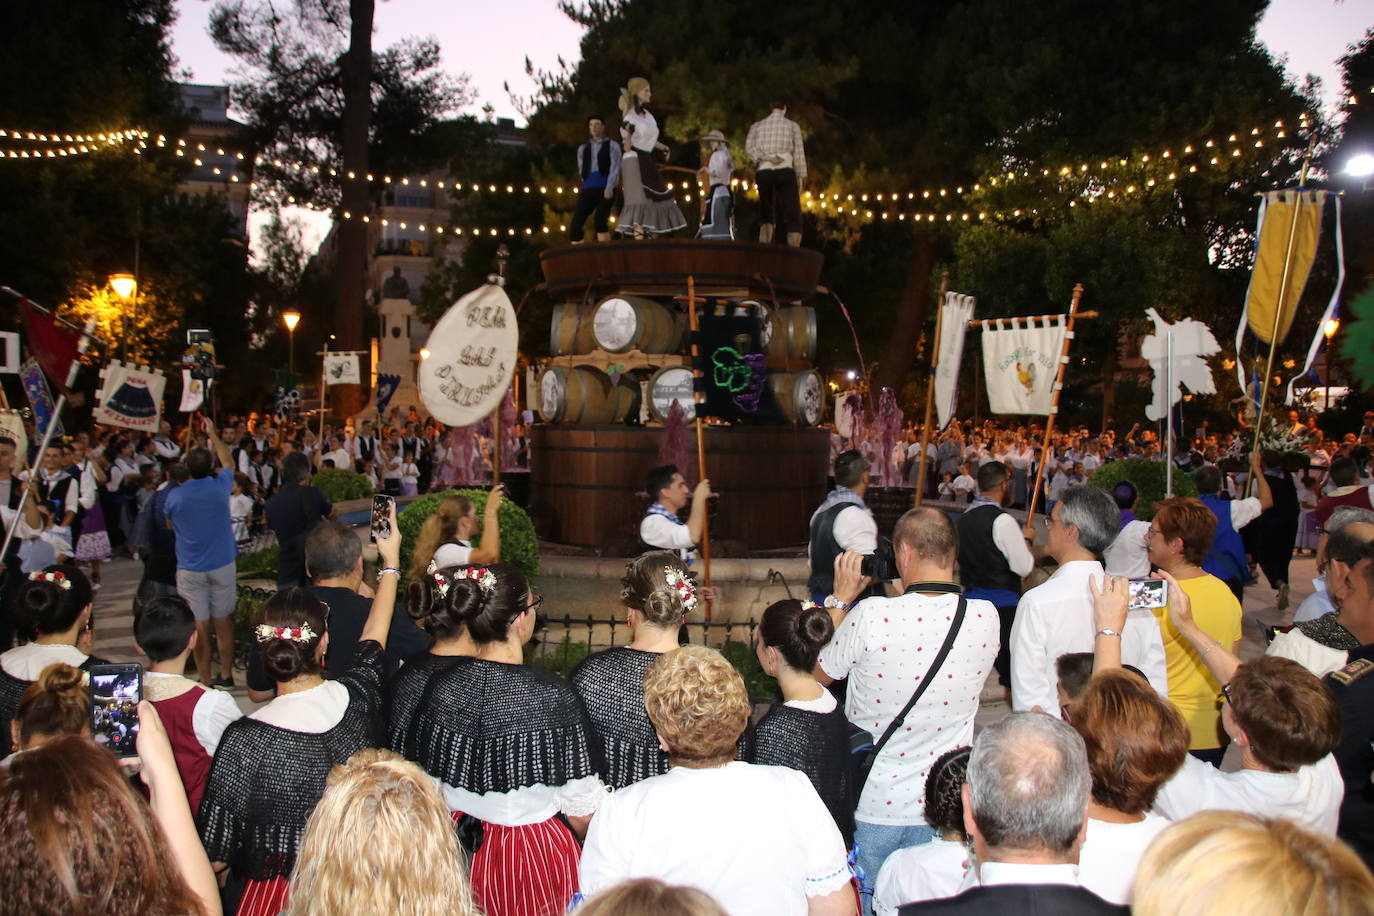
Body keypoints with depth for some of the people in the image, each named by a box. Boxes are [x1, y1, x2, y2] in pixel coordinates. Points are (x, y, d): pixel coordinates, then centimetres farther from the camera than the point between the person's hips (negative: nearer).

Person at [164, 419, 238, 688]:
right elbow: (229, 462, 15)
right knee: (223, 620, 11)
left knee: (199, 625, 1)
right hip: (222, 564, 2)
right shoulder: (220, 487, -6)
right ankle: (226, 674, 19)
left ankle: (205, 681, 5)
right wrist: (213, 434, 23)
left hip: (190, 568, -2)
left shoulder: (175, 496, -11)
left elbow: (170, 524, 9)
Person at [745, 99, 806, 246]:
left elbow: (749, 147, -5)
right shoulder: (792, 126, 9)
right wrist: (801, 179, 6)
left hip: (764, 172, 2)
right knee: (793, 217, 1)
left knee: (766, 216, 10)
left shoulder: (757, 125, 14)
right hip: (785, 172, -2)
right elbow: (799, 153, 3)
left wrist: (766, 158, -13)